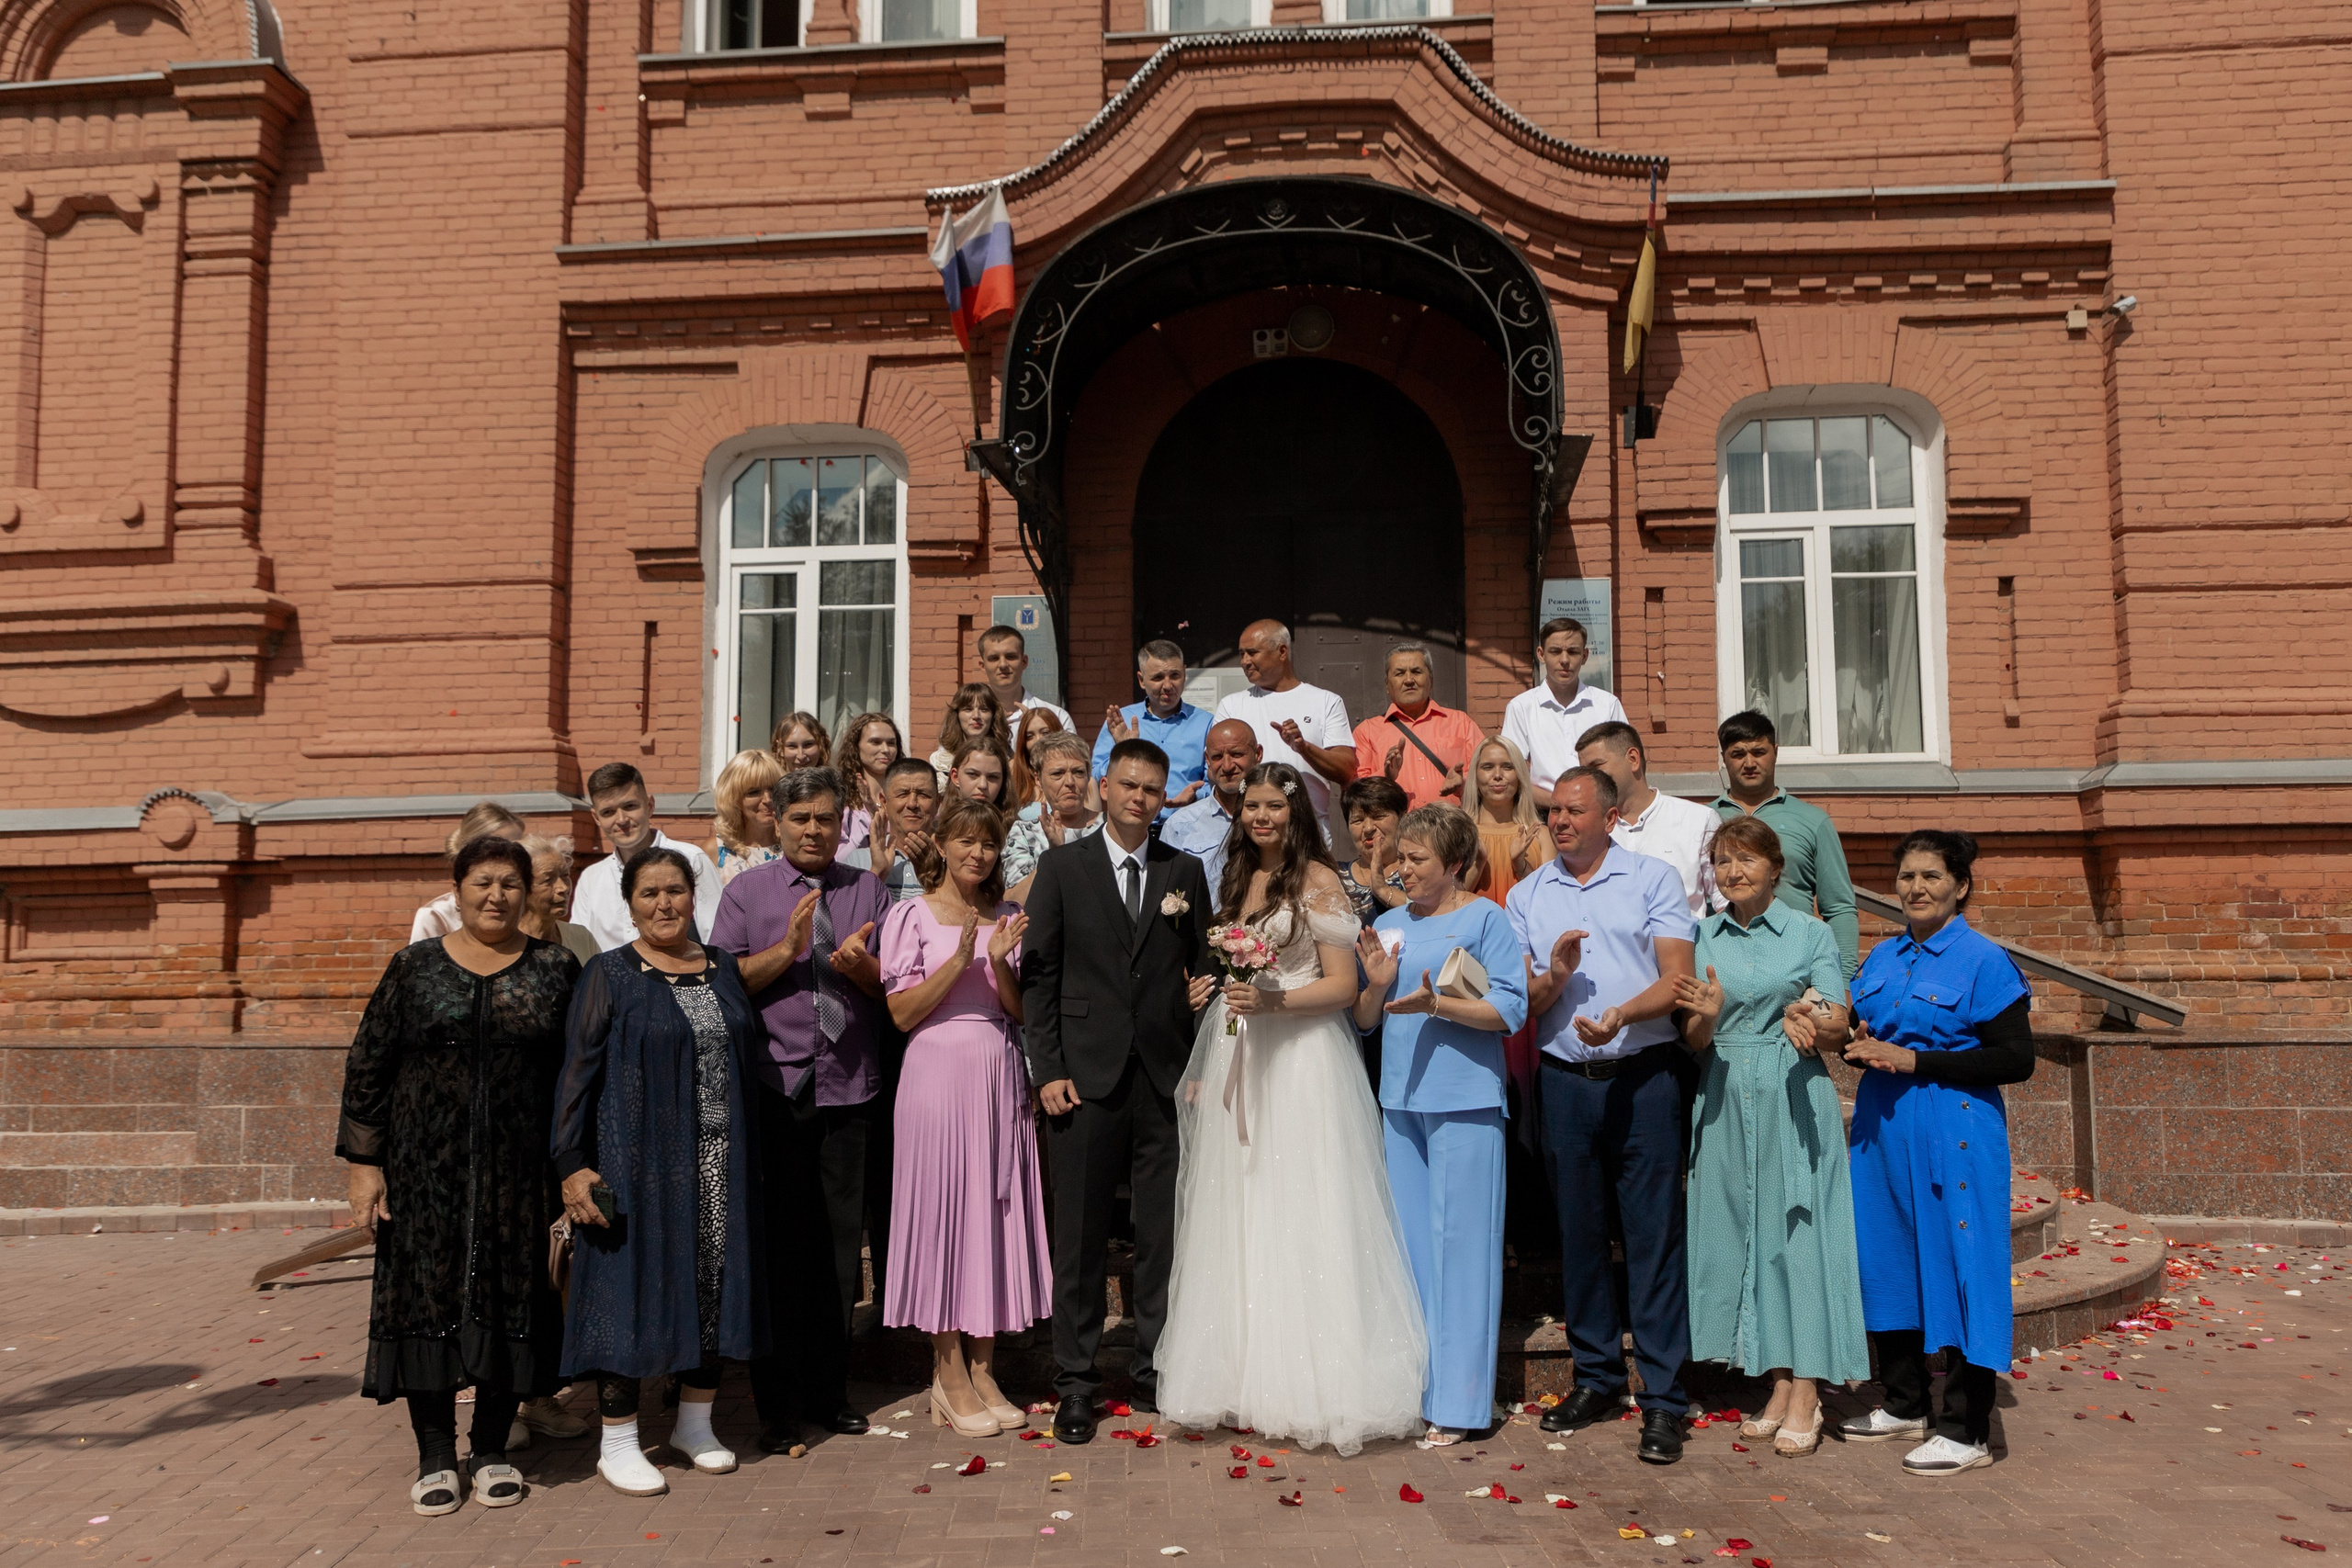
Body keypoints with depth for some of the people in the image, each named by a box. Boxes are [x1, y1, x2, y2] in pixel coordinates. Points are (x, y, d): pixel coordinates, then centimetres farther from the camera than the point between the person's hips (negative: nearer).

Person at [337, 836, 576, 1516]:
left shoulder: (556, 969, 4)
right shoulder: (414, 967, 4)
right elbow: (367, 1066, 4)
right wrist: (365, 1162, -1)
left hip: (520, 1172, 0)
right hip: (427, 1171, 0)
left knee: (510, 1301, 5)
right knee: (427, 1298, 3)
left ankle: (493, 1450, 20)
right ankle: (436, 1457, 16)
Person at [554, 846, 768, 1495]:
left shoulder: (724, 969, 9)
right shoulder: (609, 974, -3)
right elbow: (578, 1071, -7)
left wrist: (754, 1157, 10)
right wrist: (572, 1163, -14)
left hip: (718, 1160, 4)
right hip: (638, 1160, -4)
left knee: (712, 1283, 9)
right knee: (632, 1283, 0)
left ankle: (695, 1422, 26)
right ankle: (617, 1442, 14)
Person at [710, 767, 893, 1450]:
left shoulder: (869, 890, 11)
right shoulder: (746, 892, 6)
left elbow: (894, 989, 6)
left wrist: (860, 966, -14)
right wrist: (788, 949, -15)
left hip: (851, 1091, 2)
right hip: (773, 1091, -2)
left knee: (841, 1244, 9)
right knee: (778, 1247, 3)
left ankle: (828, 1392, 22)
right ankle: (778, 1402, 14)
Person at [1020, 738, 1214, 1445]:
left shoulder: (1185, 872, 10)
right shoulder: (1062, 867, 4)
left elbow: (1201, 967, 12)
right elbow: (1038, 974, 1)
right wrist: (1047, 1070, -6)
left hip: (1167, 1081, 2)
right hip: (1087, 1077, -2)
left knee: (1163, 1235, 7)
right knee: (1080, 1235, 3)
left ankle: (1155, 1374, 21)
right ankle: (1075, 1383, 15)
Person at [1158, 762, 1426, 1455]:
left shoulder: (1320, 882, -4)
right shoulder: (1236, 880, 15)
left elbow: (1342, 986, -7)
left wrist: (1271, 1000, -22)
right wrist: (1200, 1066, 14)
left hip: (1301, 1061, -6)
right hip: (1235, 1060, 6)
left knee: (1298, 1214, -4)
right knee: (1237, 1218, 7)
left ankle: (1313, 1382, 4)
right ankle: (1244, 1377, 16)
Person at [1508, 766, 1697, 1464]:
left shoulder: (1653, 879, 3)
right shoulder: (1526, 896, 11)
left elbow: (1678, 977, -6)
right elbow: (1517, 1003, 7)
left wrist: (1620, 1014, -23)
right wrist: (1554, 975, -14)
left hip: (1644, 1075, -3)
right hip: (1564, 1081, 3)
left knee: (1654, 1234, -2)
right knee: (1580, 1231, 10)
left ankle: (1662, 1398, 4)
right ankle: (1596, 1377, 24)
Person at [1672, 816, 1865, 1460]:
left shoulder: (1810, 934, 2)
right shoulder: (1701, 938, 8)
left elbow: (1837, 1032, -1)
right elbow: (1693, 1040, 5)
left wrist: (1809, 1021, -23)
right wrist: (1706, 1017, -17)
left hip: (1796, 1099, -3)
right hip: (1724, 1100, 3)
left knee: (1797, 1231, -2)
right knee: (1743, 1231, 5)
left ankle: (1806, 1394, 5)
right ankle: (1780, 1386, 16)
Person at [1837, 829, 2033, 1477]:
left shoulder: (1983, 962, -8)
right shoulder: (1882, 957, 12)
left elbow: (2017, 1059, -12)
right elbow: (1858, 1032, 22)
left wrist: (1914, 1061, -17)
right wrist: (1861, 1048, -3)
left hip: (1955, 1132, -7)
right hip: (1883, 1129, 7)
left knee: (1957, 1261, -3)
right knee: (1886, 1257, 11)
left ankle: (1966, 1429, 7)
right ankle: (1904, 1404, 26)